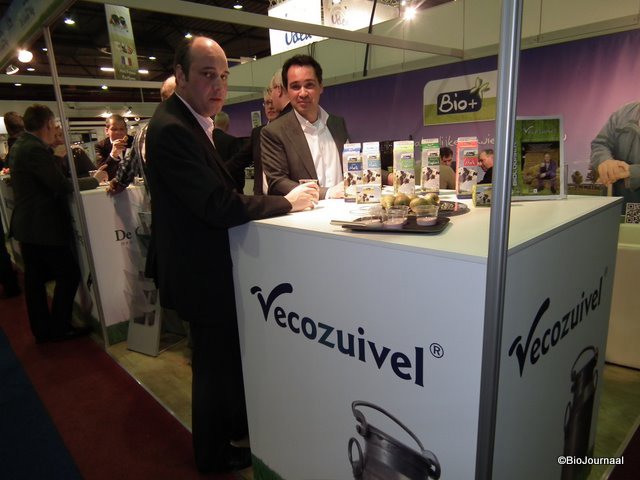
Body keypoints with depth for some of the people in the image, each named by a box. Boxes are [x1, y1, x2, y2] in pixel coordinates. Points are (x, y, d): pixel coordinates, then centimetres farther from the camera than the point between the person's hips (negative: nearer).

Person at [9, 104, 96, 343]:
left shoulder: (20, 145, 11)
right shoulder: (36, 150, -20)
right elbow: (63, 186, -23)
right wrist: (94, 179, -12)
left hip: (27, 224, 10)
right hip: (44, 226, -10)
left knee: (35, 279, 14)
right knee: (69, 275, 2)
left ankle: (42, 329, 25)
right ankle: (60, 328, 12)